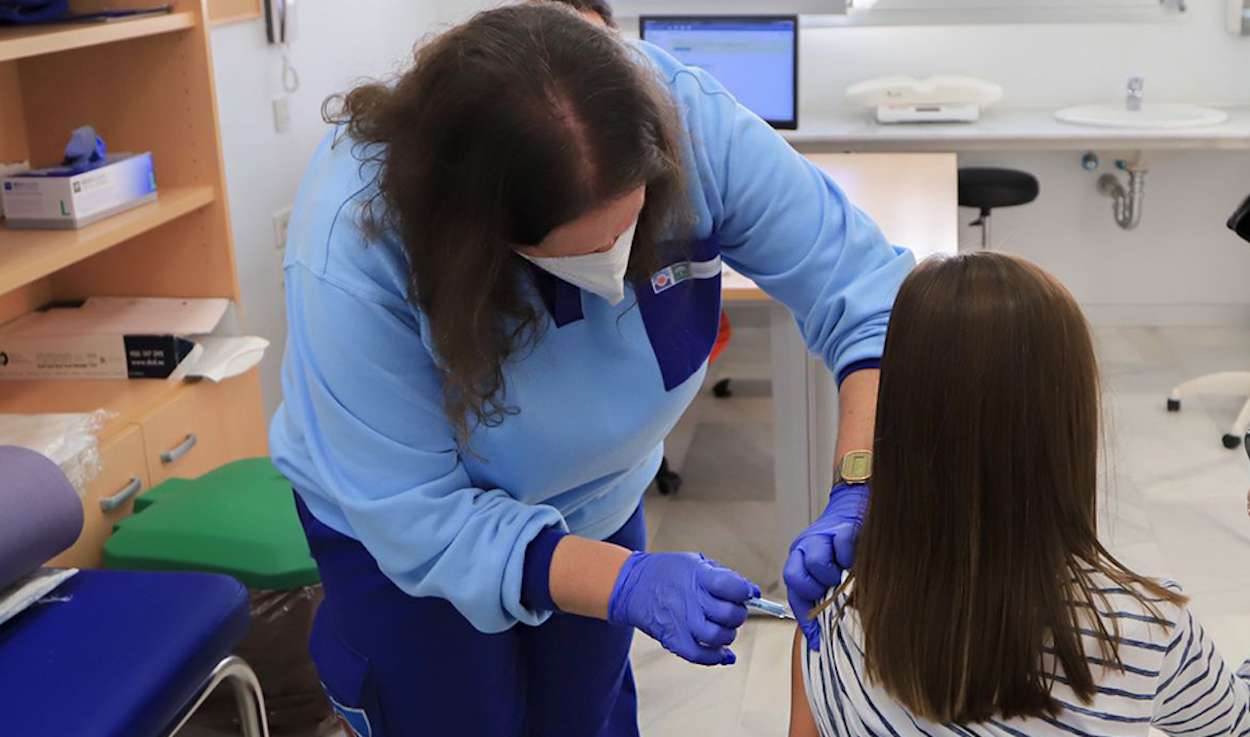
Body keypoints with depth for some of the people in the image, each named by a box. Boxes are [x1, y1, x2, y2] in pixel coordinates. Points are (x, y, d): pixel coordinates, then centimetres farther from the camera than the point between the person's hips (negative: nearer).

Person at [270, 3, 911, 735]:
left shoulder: (687, 122, -31)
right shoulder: (353, 244, -37)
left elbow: (867, 286, -25)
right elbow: (416, 518, -31)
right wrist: (627, 586, -42)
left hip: (596, 507, 3)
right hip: (402, 542, -3)